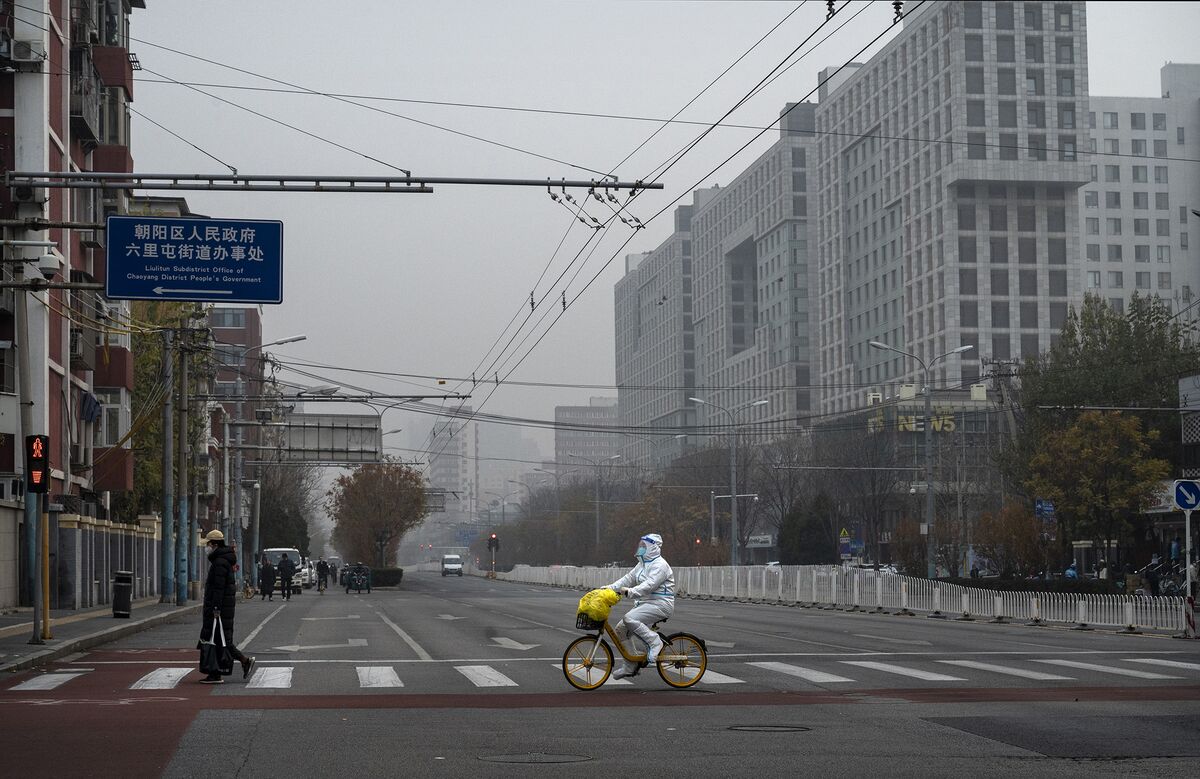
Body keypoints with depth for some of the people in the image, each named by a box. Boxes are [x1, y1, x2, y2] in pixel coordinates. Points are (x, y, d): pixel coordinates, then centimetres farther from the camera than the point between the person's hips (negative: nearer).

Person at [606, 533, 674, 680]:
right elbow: (628, 579, 14)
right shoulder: (642, 564, 19)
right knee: (621, 629, 1)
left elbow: (650, 585, -26)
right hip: (645, 603, 10)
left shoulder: (659, 565, -12)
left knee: (629, 619, -29)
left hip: (660, 604, -10)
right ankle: (629, 667, 7)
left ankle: (655, 642, -16)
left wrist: (630, 592, -36)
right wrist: (608, 589, 2)